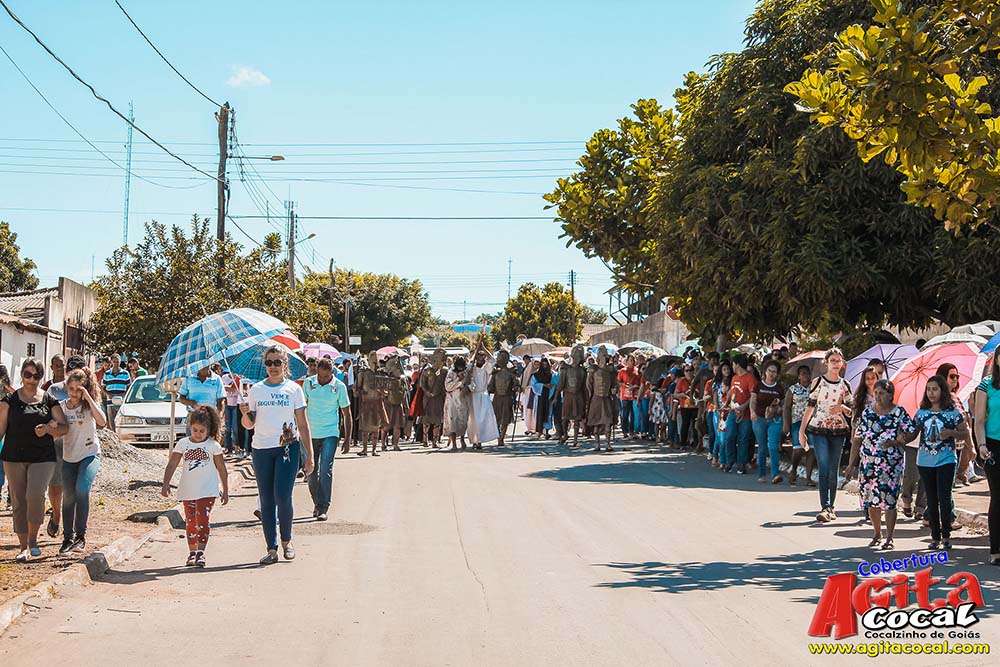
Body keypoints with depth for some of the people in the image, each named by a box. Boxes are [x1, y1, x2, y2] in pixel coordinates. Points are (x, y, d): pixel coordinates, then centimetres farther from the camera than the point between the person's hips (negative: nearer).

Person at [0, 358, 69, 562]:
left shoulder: (49, 401, 5)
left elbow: (64, 428, 5)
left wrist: (48, 428, -14)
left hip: (42, 457, -1)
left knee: (35, 495, -19)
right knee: (19, 501, 4)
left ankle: (33, 539, 1)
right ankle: (24, 547, 13)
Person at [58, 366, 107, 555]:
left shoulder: (89, 405, -8)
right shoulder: (61, 406, 1)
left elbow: (102, 422, -26)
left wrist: (88, 398, -27)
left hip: (90, 454, -4)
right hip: (69, 457, 4)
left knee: (82, 489, -24)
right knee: (68, 497, 4)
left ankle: (81, 535, -16)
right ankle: (68, 538, 18)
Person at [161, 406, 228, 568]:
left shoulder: (213, 445, -2)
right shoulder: (183, 443, 2)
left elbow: (221, 469, 4)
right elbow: (172, 464, -1)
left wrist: (225, 491, 6)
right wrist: (165, 484, -11)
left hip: (207, 491, -3)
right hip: (188, 491, 3)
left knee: (202, 520, -11)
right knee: (190, 522, 9)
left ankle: (200, 552, -9)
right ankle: (192, 552, 18)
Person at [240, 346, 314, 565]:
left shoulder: (293, 389, 3)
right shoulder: (256, 390, 8)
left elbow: (303, 424, 4)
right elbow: (249, 425, 10)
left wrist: (309, 454, 0)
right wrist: (245, 413, -12)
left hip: (288, 447, -2)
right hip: (261, 449, 2)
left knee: (282, 497, -11)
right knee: (266, 500, 4)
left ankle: (286, 540, 11)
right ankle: (271, 548, 10)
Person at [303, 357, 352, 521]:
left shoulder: (339, 387, -5)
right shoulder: (308, 383, 0)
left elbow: (347, 414, 2)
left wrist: (347, 439, 0)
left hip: (330, 435, -3)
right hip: (310, 434, 3)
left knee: (326, 470, -13)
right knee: (312, 471, 8)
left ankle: (323, 508, -10)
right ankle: (317, 503, 25)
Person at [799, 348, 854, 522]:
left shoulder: (845, 385, 9)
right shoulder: (818, 382, 4)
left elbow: (851, 410, 12)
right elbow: (810, 407, 5)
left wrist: (842, 408, -12)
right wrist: (802, 431, 1)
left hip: (838, 431, 2)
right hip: (819, 429, -2)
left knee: (833, 471, 3)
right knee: (824, 468, -12)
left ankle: (830, 507, 11)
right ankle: (825, 507, -17)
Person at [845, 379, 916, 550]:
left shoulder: (899, 412, -1)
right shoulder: (866, 413, 7)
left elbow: (912, 433, -3)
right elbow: (857, 440, 8)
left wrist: (895, 442, -19)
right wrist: (851, 465, 5)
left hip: (891, 464, -3)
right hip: (868, 462, 3)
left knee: (889, 500, -6)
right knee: (870, 500, 8)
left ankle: (889, 538, 5)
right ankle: (877, 534, 26)